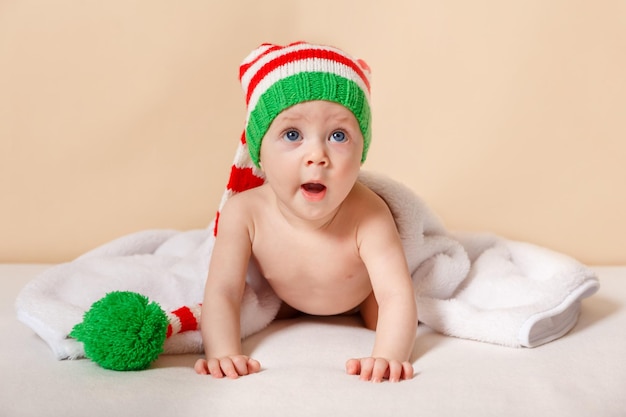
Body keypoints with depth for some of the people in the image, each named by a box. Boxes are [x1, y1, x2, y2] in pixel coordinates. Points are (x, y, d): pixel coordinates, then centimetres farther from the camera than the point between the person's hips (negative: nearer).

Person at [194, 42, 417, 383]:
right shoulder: (244, 213, -37)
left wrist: (388, 357, -67)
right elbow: (222, 292, -36)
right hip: (284, 298, 2)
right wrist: (224, 354, -55)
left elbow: (397, 297, -47)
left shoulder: (368, 216, -43)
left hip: (361, 295, -2)